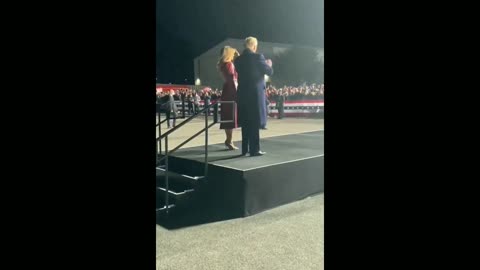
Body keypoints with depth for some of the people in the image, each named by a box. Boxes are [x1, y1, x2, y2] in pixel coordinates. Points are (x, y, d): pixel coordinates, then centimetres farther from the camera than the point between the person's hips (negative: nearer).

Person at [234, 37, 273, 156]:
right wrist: (269, 65, 19)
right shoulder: (258, 57, -10)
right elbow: (269, 72, -3)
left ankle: (245, 149, 17)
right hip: (256, 93, -5)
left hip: (243, 93, 5)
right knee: (255, 122, -1)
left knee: (245, 122, 12)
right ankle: (254, 149, 0)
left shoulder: (238, 59, 6)